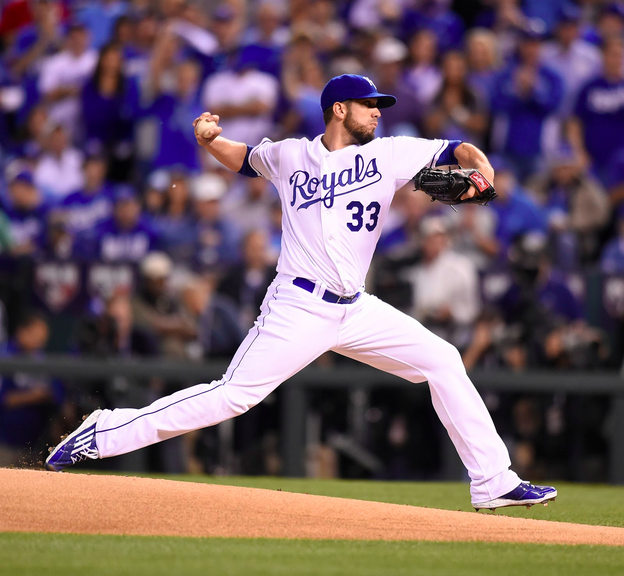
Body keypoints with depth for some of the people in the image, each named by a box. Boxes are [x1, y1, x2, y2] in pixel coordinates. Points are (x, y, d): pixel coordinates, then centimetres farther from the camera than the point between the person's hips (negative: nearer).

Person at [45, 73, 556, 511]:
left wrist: (479, 164, -19)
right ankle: (102, 435, -6)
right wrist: (210, 141, 3)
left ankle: (493, 483, 2)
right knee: (232, 395, -13)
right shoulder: (290, 156, 5)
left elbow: (454, 150, 4)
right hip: (299, 309, -4)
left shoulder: (388, 155, 7)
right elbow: (245, 159, 23)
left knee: (443, 362, -3)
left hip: (357, 310, 4)